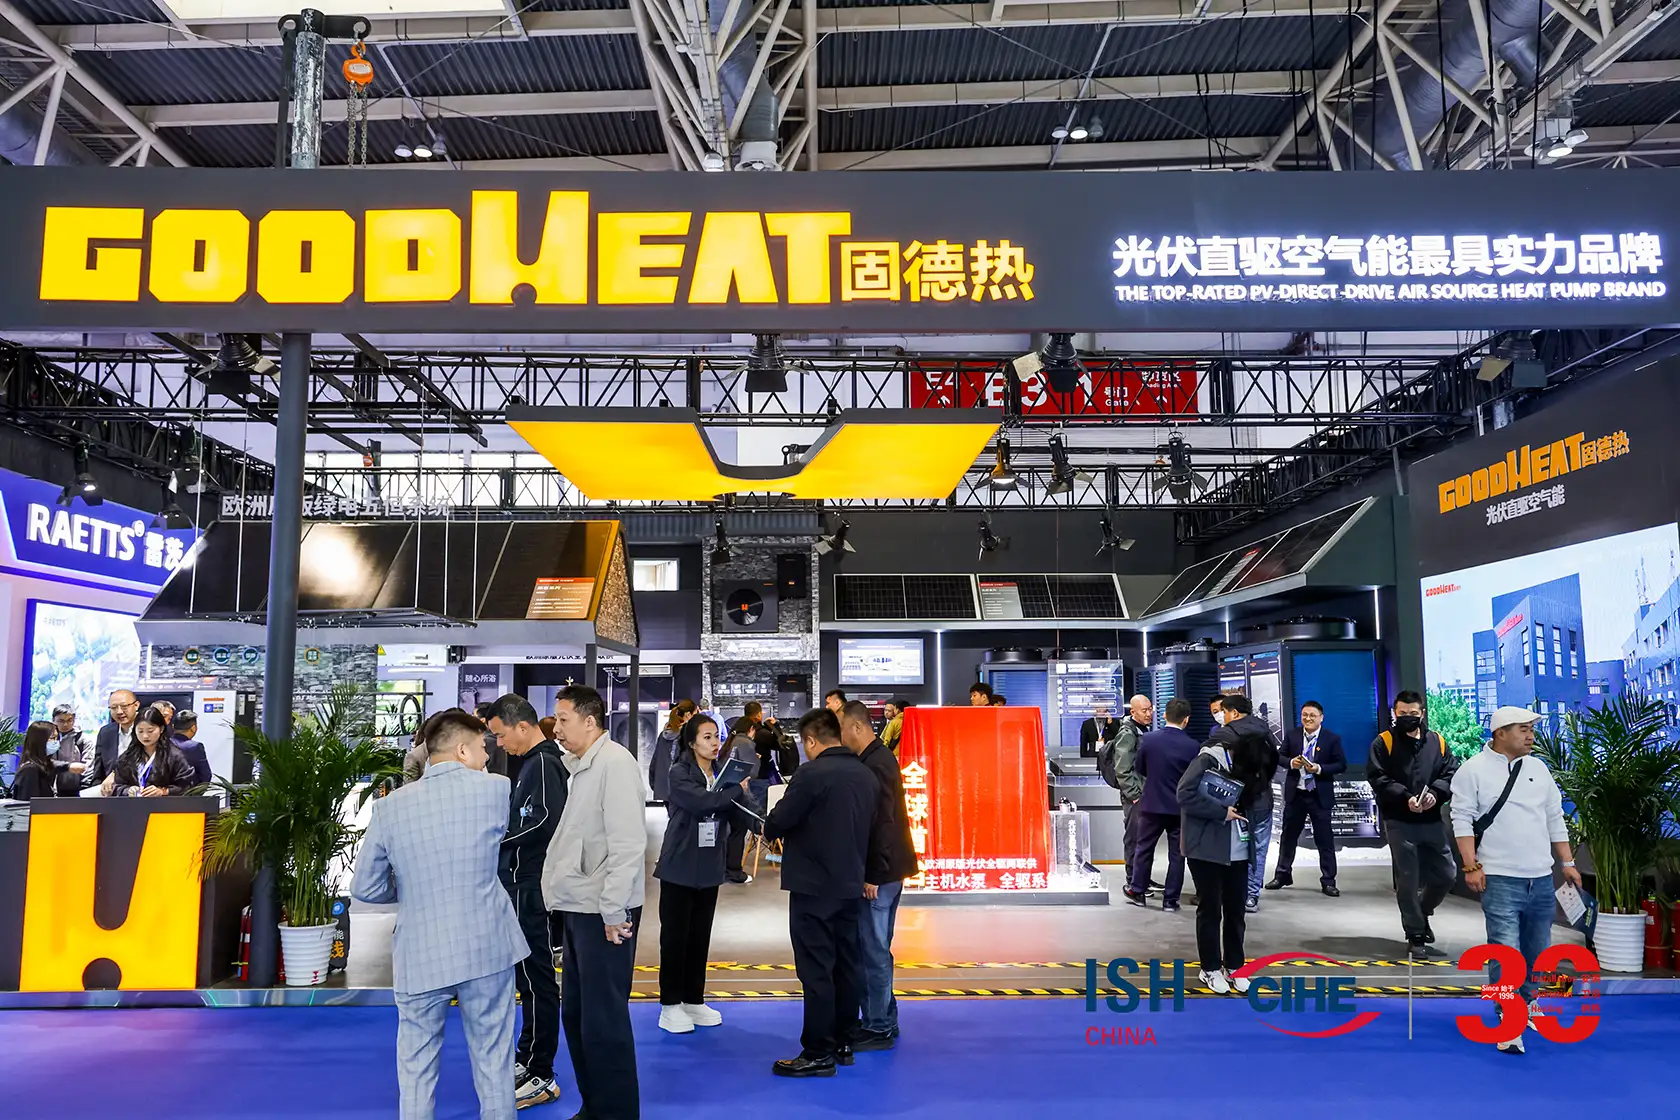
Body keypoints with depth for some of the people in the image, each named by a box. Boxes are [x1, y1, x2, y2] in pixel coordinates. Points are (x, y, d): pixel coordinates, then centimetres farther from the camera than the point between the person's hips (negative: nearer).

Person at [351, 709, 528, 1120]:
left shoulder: (390, 807, -3)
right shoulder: (495, 789, -7)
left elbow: (364, 889, 1)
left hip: (420, 955, 1)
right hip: (487, 948, -1)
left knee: (416, 1069, 15)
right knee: (494, 1062, 14)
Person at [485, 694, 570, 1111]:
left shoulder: (543, 763, -16)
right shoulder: (536, 762, 14)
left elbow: (543, 819, -27)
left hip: (531, 888, -10)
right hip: (524, 885, 10)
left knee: (536, 979, -3)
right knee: (528, 977, 17)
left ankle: (541, 1078, 5)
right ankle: (526, 1061, 29)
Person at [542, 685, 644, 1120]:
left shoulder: (615, 764, -15)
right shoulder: (582, 766, 14)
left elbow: (627, 843, -20)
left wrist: (613, 912, -19)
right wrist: (566, 899, 12)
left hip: (603, 913, -9)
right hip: (578, 907, 9)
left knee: (603, 1020, -1)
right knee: (575, 1013, 16)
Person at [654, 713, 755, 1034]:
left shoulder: (722, 774, 5)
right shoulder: (679, 773, -11)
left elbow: (740, 810, -5)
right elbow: (701, 802, -28)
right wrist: (737, 790, -21)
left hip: (709, 869, 5)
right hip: (679, 867, -5)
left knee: (700, 936, 13)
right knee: (675, 936, 2)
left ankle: (694, 1000, 24)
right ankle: (670, 1004, 12)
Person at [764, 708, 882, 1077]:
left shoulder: (811, 774, -18)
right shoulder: (867, 775, 5)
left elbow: (777, 822, -14)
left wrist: (770, 831, 8)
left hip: (813, 886, -7)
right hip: (850, 884, 7)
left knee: (816, 970, -1)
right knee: (846, 964, 14)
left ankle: (818, 1054, 4)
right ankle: (844, 1043, 24)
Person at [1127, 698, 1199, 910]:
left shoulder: (1148, 740, -12)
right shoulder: (1193, 746, -14)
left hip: (1152, 805, 1)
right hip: (1181, 807, -1)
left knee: (1144, 849, 16)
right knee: (1177, 854, 9)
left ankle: (1137, 891, 25)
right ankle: (1170, 899, 13)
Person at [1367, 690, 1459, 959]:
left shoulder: (1437, 742, 9)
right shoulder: (1383, 742, -2)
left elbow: (1452, 773, 3)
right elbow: (1377, 778, -10)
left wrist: (1435, 793, -15)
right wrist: (1405, 798, -21)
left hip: (1432, 821, 4)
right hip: (1399, 822, -4)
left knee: (1446, 874, 9)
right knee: (1408, 881, 0)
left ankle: (1421, 913, 37)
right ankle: (1416, 937, 12)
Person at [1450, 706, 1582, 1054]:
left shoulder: (1538, 768, 11)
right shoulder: (1474, 770, -5)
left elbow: (1555, 818, 17)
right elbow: (1462, 819, -7)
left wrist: (1567, 862, 13)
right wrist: (1471, 866, -13)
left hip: (1541, 878, 6)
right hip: (1500, 879, -5)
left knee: (1537, 950, 15)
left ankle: (1529, 1003, 35)